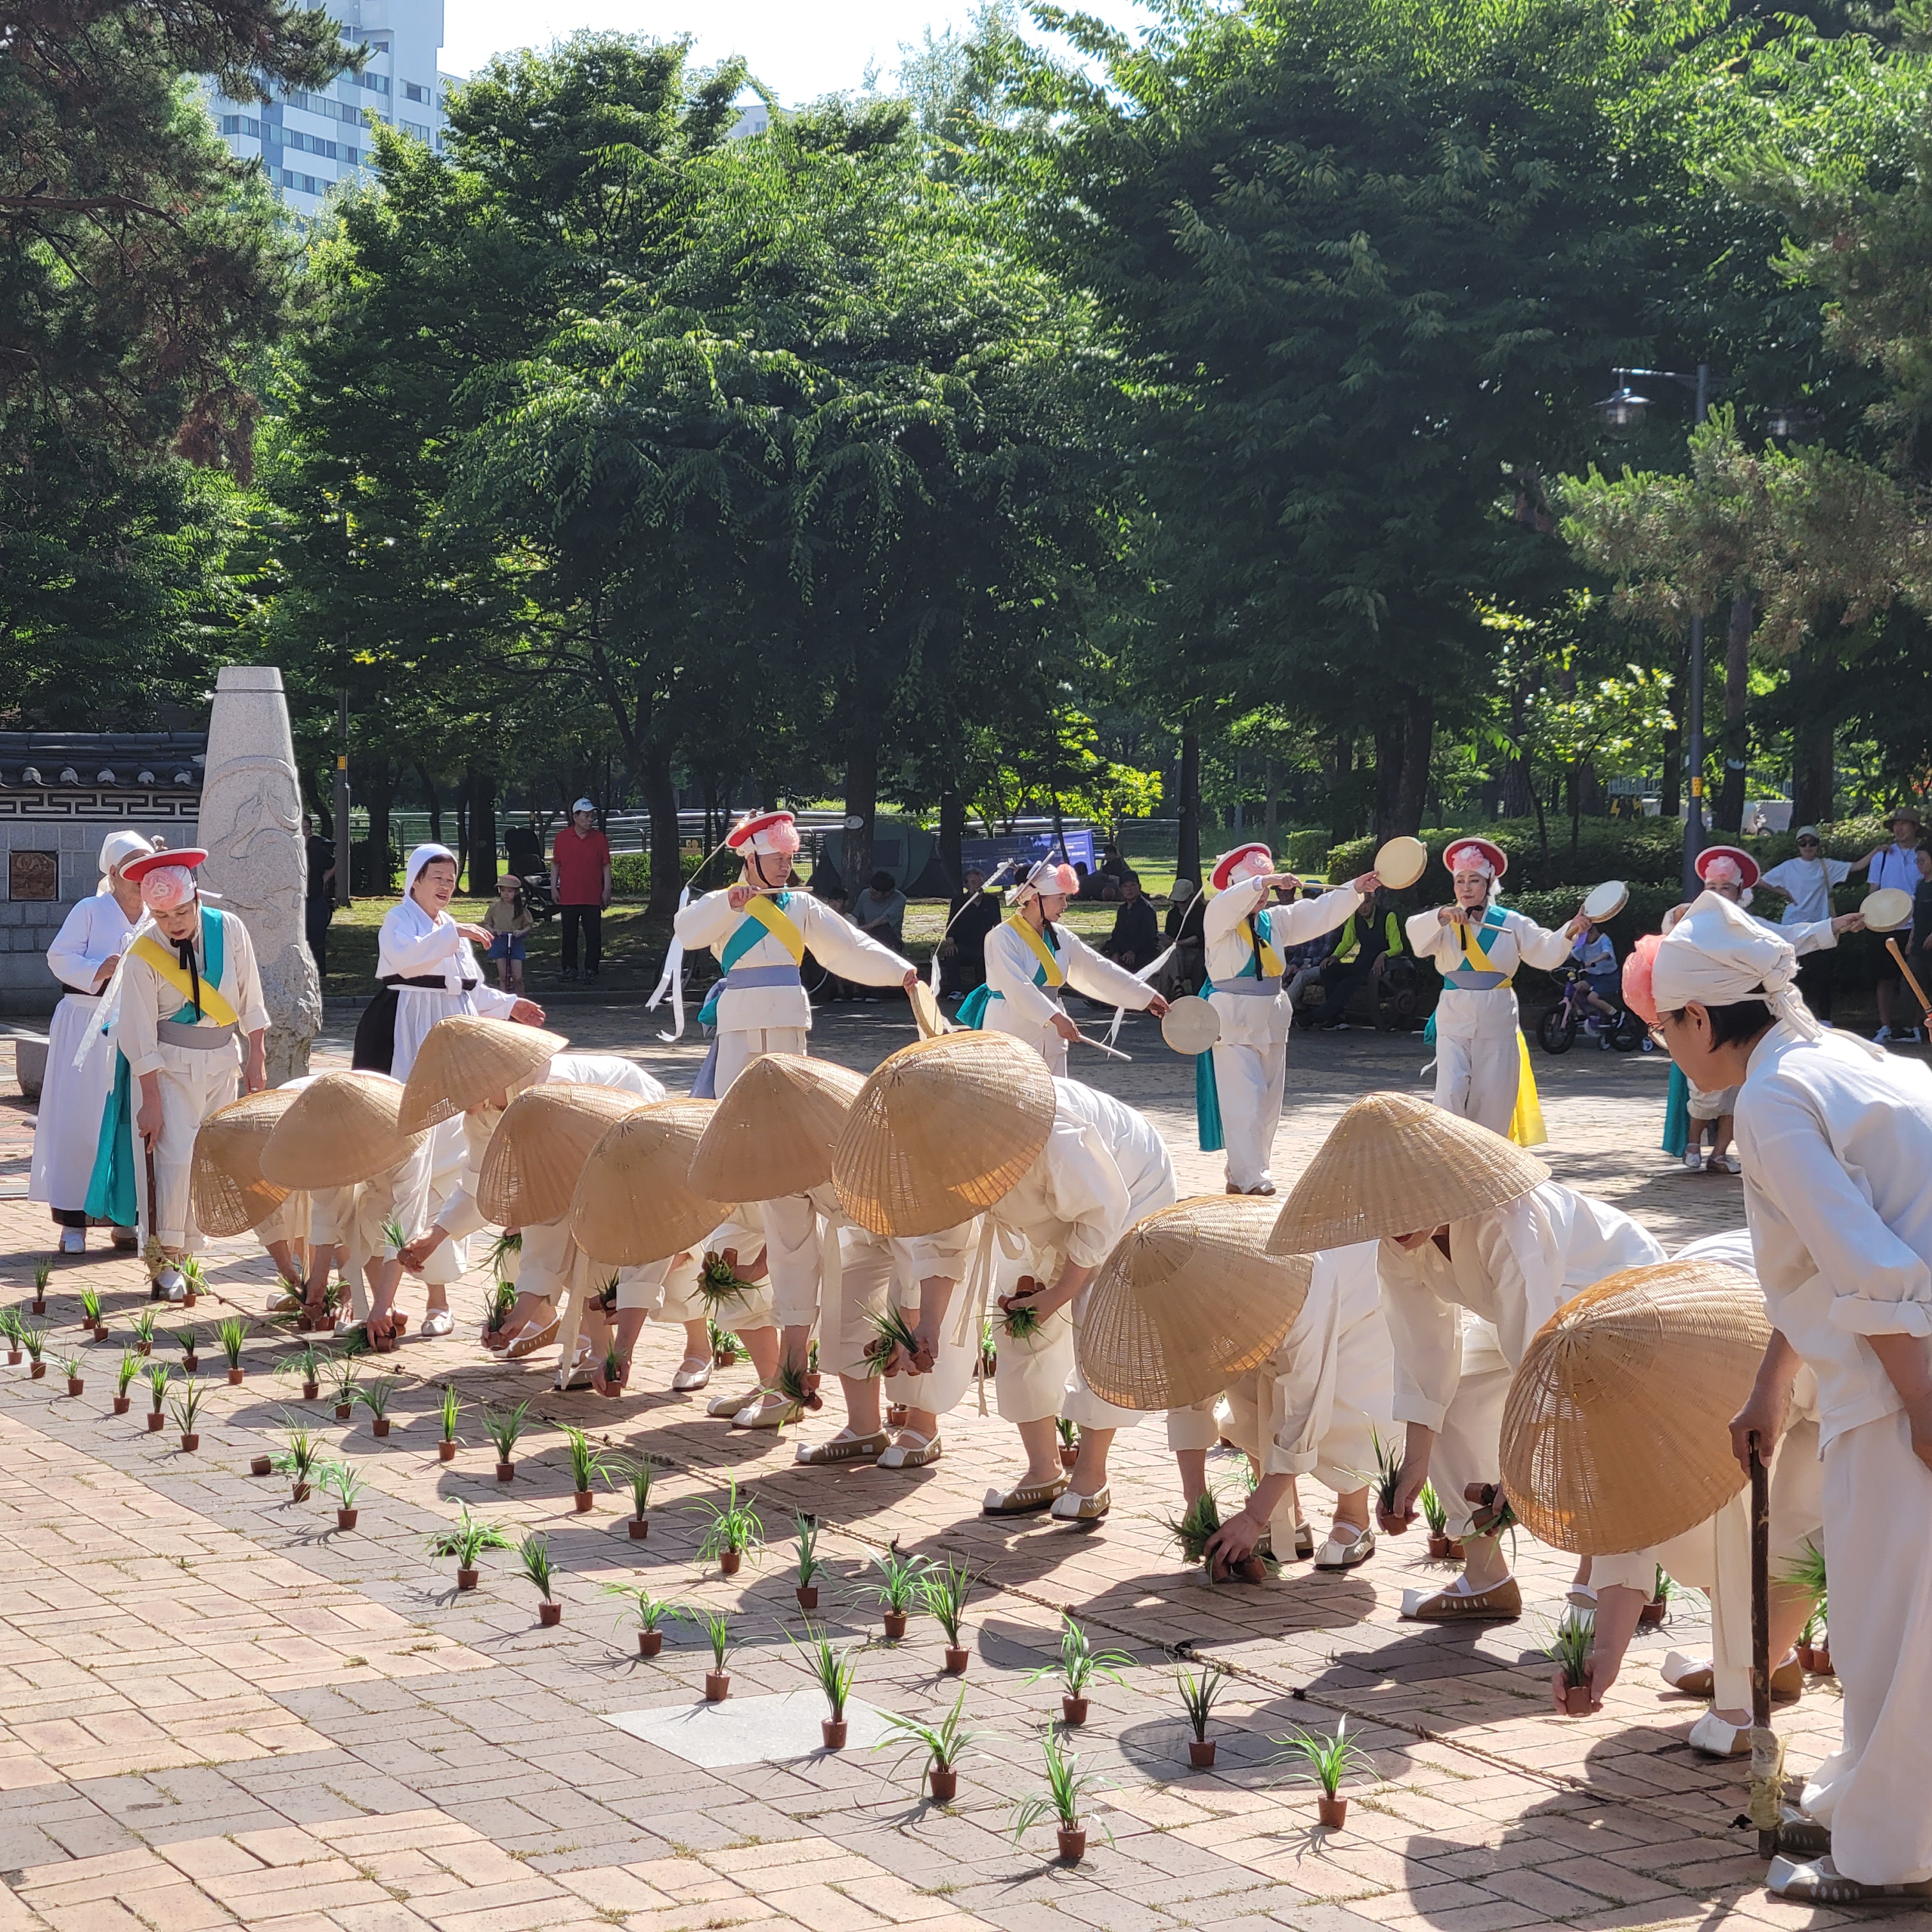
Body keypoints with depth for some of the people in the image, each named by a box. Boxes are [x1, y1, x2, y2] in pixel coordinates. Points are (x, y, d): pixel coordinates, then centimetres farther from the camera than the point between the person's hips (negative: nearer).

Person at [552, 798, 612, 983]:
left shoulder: (599, 839, 2)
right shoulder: (562, 837, 3)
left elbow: (606, 866, 5)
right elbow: (555, 864, 9)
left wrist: (607, 890, -1)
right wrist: (554, 887, 3)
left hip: (592, 898, 0)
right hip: (568, 896, 1)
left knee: (593, 936, 0)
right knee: (569, 935, 8)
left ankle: (591, 969, 8)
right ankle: (569, 968, 18)